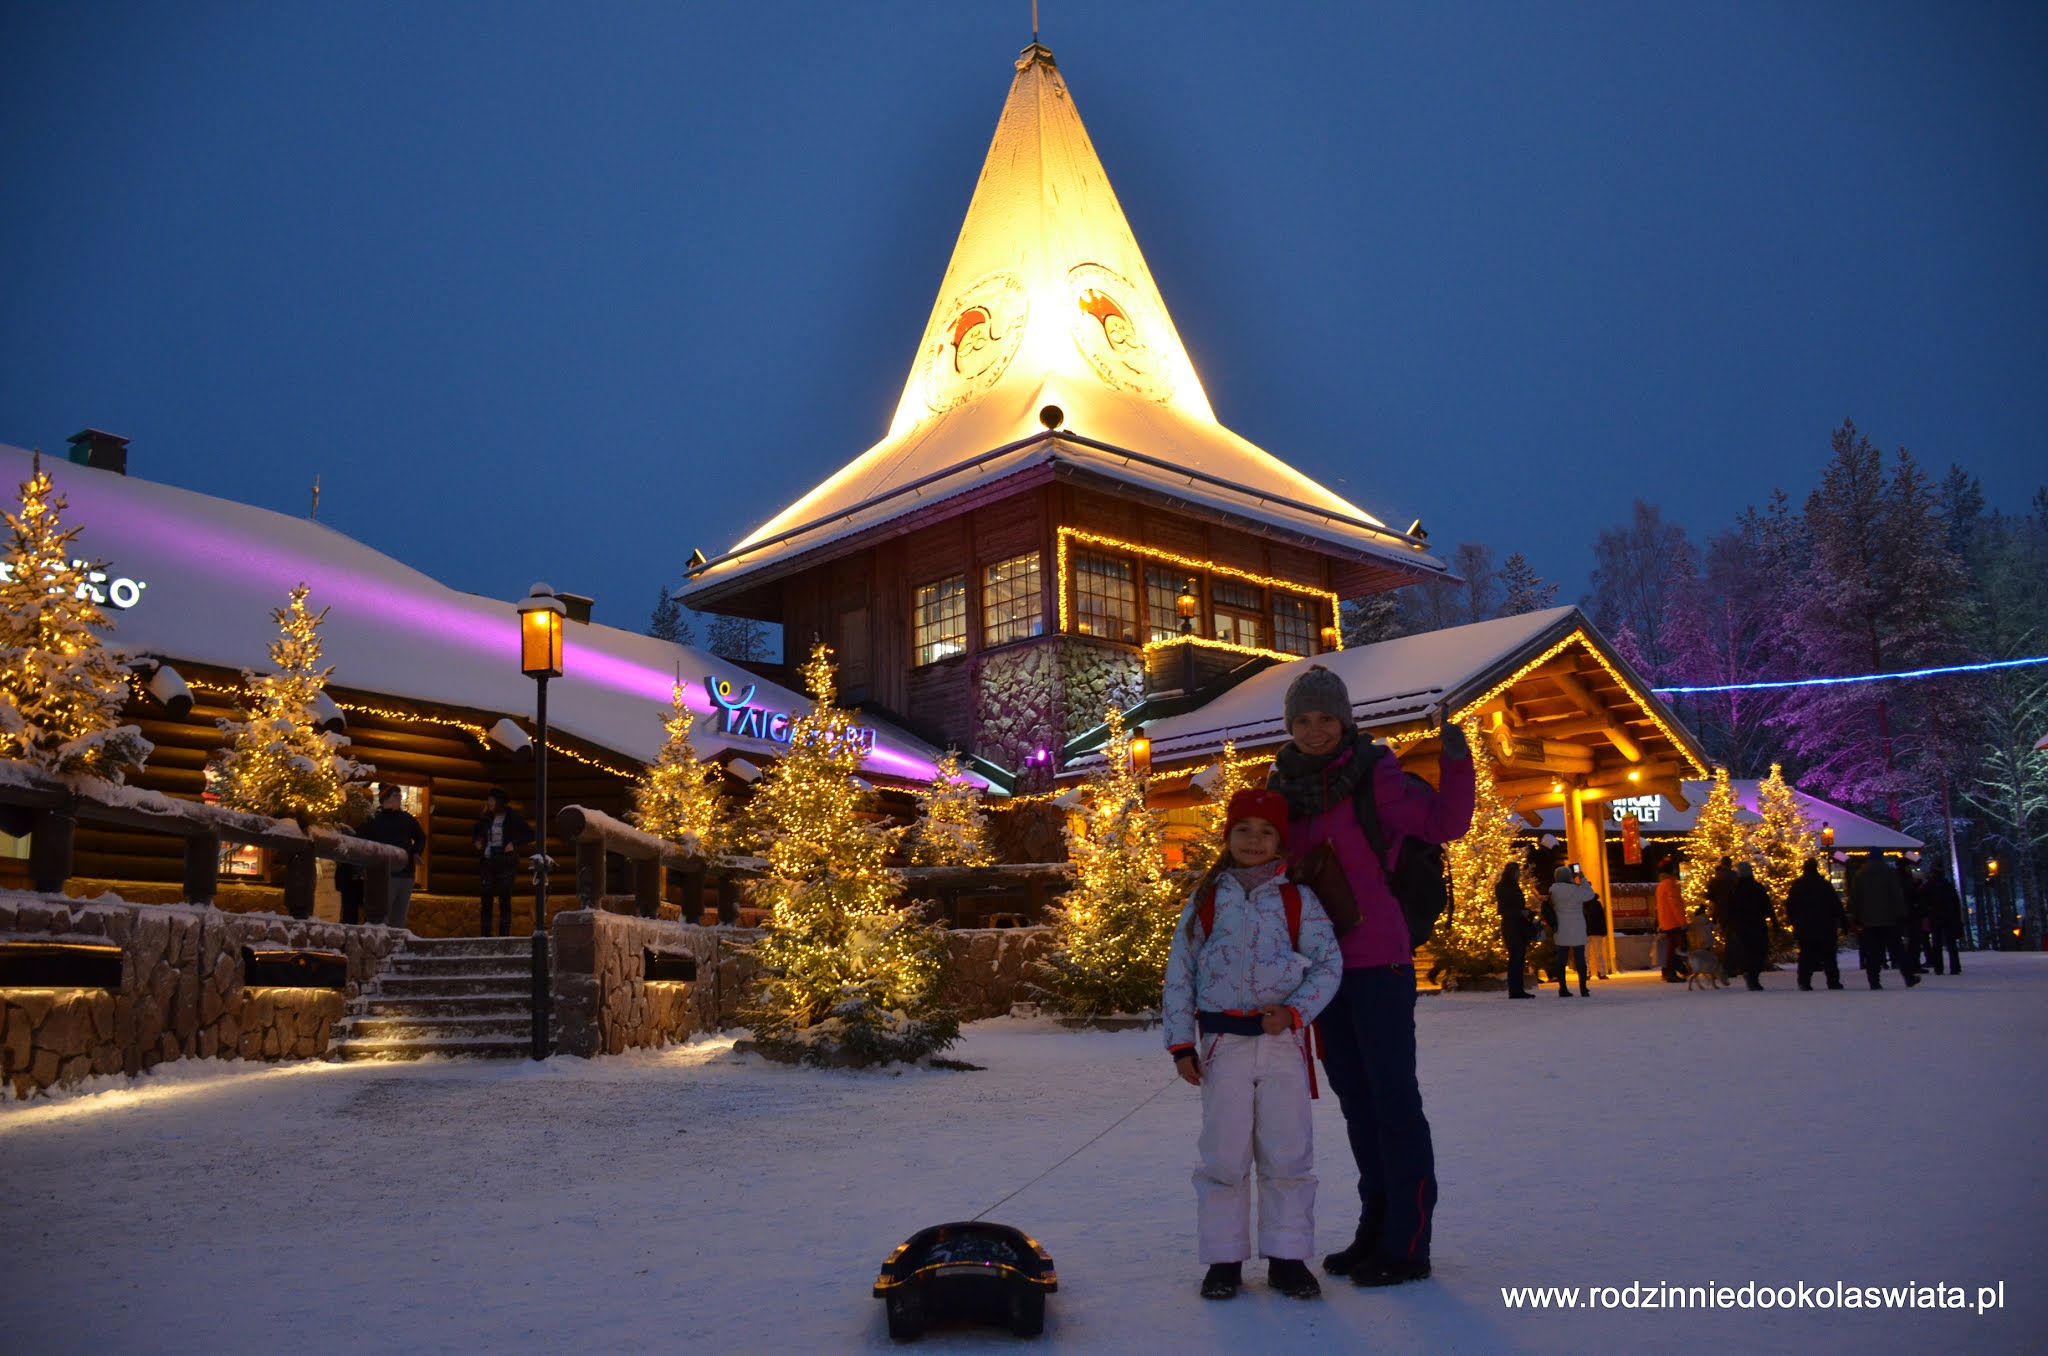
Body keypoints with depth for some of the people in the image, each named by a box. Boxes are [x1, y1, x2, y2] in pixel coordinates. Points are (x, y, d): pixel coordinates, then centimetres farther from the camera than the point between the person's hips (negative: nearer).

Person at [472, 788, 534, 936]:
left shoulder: (513, 817, -5)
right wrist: (475, 842, 4)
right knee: (486, 900, -1)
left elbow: (530, 835, -10)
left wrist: (514, 844, -21)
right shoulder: (488, 818, 9)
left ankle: (504, 936, -5)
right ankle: (484, 936, 3)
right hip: (489, 863, 4)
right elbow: (475, 832, 25)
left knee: (504, 899, -7)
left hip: (507, 863, -4)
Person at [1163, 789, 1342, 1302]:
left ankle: (1288, 1256, 17)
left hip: (1283, 1042, 0)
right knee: (1224, 1156, 2)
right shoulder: (1206, 900, 5)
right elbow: (1179, 974, 5)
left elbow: (1329, 965, 1)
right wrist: (1181, 1043, 1)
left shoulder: (1298, 899, 4)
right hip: (1222, 1044, 0)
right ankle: (1224, 1259, 15)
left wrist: (1296, 1010, -14)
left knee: (1288, 1155, 4)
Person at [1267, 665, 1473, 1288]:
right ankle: (1376, 1231, 27)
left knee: (1393, 1096, -2)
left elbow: (1443, 822, -16)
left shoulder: (1373, 775, -9)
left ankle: (1407, 1245, 6)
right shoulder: (1286, 787, 7)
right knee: (1355, 1097, 14)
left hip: (1379, 960, -6)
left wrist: (1456, 765, -29)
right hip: (1323, 963, 7)